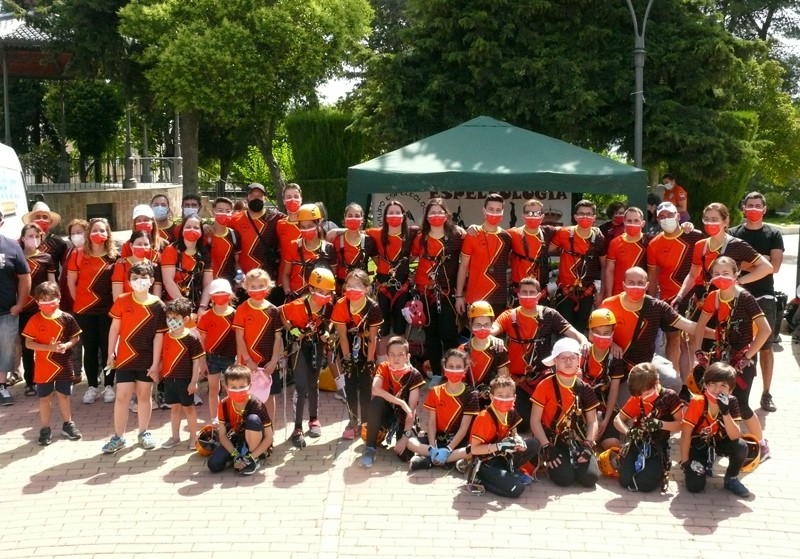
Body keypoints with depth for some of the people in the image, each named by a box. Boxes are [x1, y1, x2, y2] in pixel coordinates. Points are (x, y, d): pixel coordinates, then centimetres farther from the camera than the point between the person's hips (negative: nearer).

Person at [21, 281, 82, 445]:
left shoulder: (66, 318, -6)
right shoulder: (35, 320, -9)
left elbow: (75, 338, 3)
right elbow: (28, 343, -9)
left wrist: (66, 345, -18)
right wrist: (48, 347, -21)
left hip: (64, 365, 1)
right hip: (43, 367, -1)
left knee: (63, 395, 14)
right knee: (44, 398, 9)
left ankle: (68, 424, 29)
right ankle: (45, 429, 21)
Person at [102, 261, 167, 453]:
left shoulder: (158, 306, -8)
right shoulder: (122, 301, -6)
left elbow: (159, 336, -5)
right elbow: (114, 328, 1)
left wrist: (156, 363, -7)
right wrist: (110, 353, 0)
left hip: (147, 360, 0)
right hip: (125, 358, 0)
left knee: (144, 396, 13)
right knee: (122, 397, 2)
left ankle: (144, 433, 27)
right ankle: (118, 437, 12)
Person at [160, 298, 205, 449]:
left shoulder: (191, 339, -13)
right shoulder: (165, 337, 1)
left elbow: (197, 361, -11)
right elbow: (162, 357, 10)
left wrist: (194, 381, -12)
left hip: (185, 380, -4)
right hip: (169, 379, 4)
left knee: (188, 408, 7)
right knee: (174, 408, 15)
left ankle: (193, 437, 20)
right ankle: (175, 437, 26)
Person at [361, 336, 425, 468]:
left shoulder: (413, 375, -14)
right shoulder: (383, 368, -9)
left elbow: (412, 409, -18)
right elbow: (375, 390, -29)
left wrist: (406, 436, -25)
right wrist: (401, 403, -34)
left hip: (403, 417, -1)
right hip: (386, 413, 1)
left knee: (406, 455, -24)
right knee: (377, 401, -33)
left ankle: (398, 434, 12)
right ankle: (370, 447, -21)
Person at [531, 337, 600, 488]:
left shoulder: (585, 389, 4)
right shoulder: (546, 386, -7)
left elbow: (592, 422, 5)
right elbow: (535, 420, -6)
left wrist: (588, 445, -12)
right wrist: (547, 447, -15)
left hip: (578, 441, 3)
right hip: (553, 441, -3)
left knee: (590, 478, -19)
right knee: (564, 478, -26)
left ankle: (574, 461, 14)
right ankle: (549, 461, 9)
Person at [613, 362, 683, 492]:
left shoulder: (670, 396, -8)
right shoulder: (636, 398, 1)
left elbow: (680, 425, -8)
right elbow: (617, 419, 3)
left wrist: (660, 424, -27)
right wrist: (628, 432, -20)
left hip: (658, 445, -2)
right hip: (637, 442, 2)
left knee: (645, 484, -20)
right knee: (625, 481, -14)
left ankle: (661, 469, 14)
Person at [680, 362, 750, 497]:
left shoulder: (731, 402, -19)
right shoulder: (697, 402, -26)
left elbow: (735, 437, -26)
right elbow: (686, 433, -20)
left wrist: (725, 412, -39)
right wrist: (685, 462, -21)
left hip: (719, 441, 2)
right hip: (698, 443, -2)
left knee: (741, 447, -30)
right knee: (695, 486, -17)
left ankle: (731, 479, -1)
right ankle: (704, 462, 17)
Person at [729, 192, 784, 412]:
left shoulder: (773, 234, 3)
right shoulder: (733, 234, 5)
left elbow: (775, 266, -8)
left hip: (764, 297, 0)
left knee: (765, 346, 5)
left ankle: (766, 393, 12)